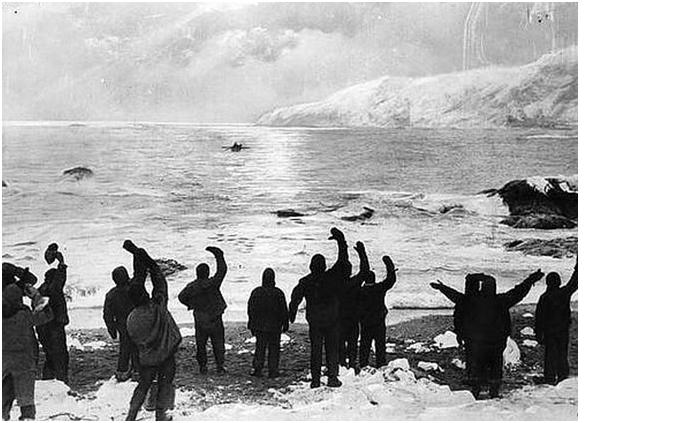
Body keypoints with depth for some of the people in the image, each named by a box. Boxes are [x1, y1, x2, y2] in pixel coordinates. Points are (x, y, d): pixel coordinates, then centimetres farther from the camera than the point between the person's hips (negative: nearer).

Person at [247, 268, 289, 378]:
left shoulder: (256, 292, -2)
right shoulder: (278, 293, -10)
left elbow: (250, 310, 5)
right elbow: (284, 311, -5)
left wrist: (251, 325, 15)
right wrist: (285, 325, 6)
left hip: (259, 327, 2)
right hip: (275, 327, -2)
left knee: (259, 348, 11)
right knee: (274, 349, 5)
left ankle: (257, 369, 5)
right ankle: (273, 371, 4)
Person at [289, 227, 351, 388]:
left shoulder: (305, 282, -3)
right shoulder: (332, 277, -8)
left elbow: (295, 298, -1)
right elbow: (343, 263, -1)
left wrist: (292, 314, 10)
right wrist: (341, 242, 4)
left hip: (314, 322, 1)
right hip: (332, 321, -1)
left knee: (315, 350, 7)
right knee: (332, 349, 5)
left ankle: (315, 379, 4)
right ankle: (332, 377, -2)